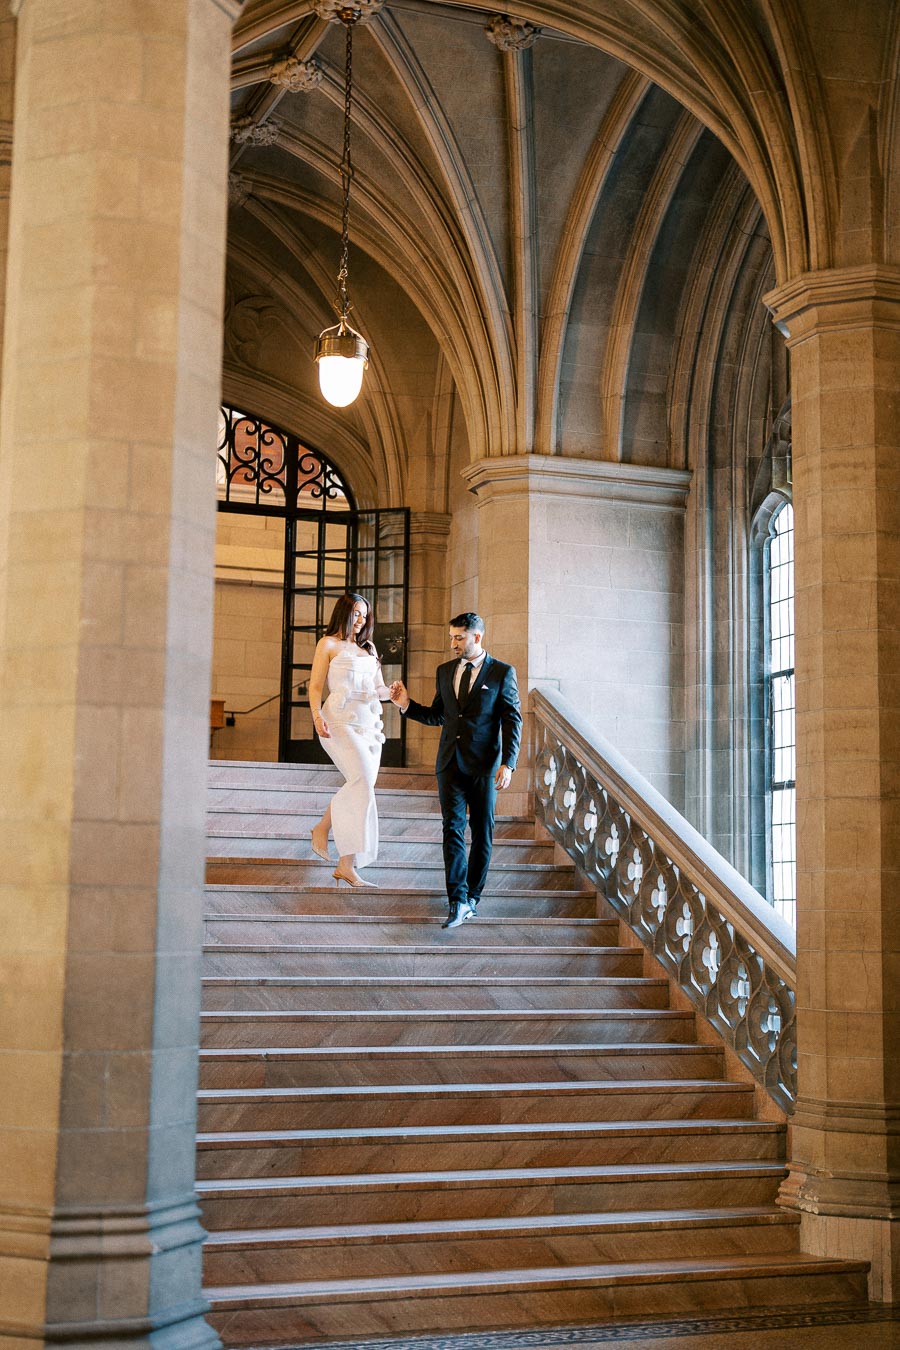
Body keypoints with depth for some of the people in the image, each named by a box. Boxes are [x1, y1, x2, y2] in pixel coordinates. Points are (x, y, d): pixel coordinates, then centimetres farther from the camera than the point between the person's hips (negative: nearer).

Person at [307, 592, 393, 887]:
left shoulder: (368, 647, 22)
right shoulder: (329, 644, 5)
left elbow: (379, 688, 21)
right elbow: (315, 686, -1)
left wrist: (392, 693, -2)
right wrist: (317, 716, -19)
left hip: (369, 722, 6)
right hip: (341, 721, -6)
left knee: (360, 788, 0)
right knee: (363, 782, -22)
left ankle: (345, 865, 3)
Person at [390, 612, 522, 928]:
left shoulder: (502, 673, -2)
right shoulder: (445, 671, 11)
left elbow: (512, 721, -4)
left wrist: (508, 763, -12)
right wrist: (407, 704, 3)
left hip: (484, 766, -3)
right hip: (451, 763, 3)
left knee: (482, 833, 5)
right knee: (453, 829, -8)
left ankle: (472, 897, 18)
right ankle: (458, 901, -13)